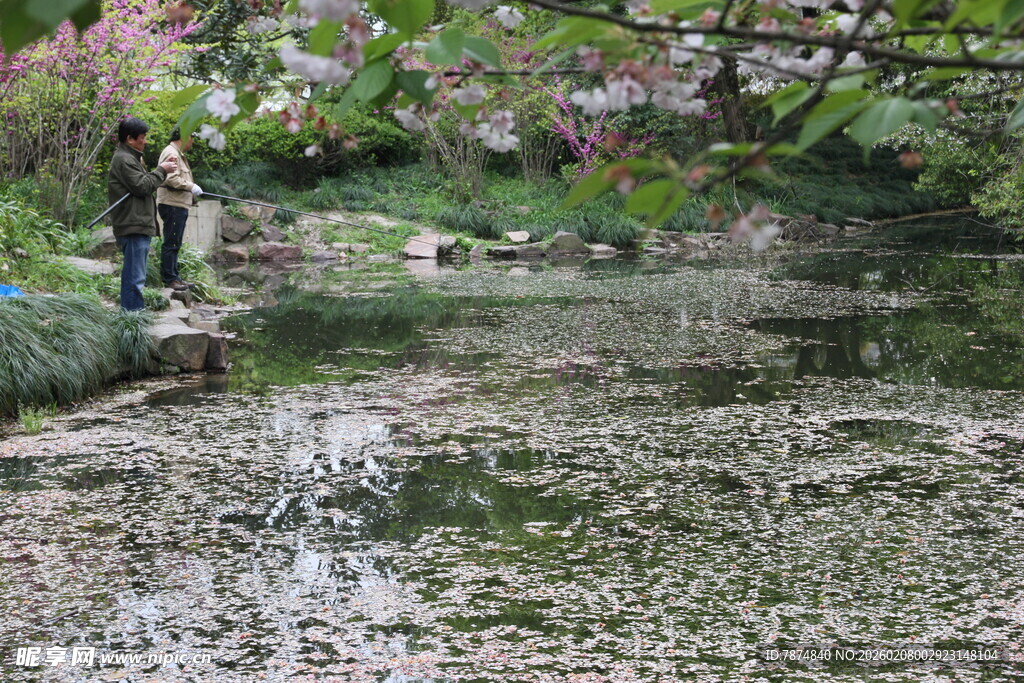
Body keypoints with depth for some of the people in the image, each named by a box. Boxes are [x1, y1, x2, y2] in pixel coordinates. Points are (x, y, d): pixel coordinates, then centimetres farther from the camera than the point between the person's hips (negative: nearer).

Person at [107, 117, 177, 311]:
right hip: (133, 227, -11)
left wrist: (162, 169, 12)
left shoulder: (130, 157, 22)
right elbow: (142, 186, -18)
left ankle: (133, 314, 24)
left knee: (133, 275, 17)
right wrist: (161, 170, -7)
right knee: (134, 276, -11)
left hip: (139, 226, 11)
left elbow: (143, 183, 25)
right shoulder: (123, 160, -13)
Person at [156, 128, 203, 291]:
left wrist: (193, 193, 14)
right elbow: (171, 179, -24)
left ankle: (174, 277, 21)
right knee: (171, 244, -7)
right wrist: (191, 187, -18)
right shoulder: (171, 153, -13)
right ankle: (169, 279, -5)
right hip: (172, 205, -11)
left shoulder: (178, 154, 22)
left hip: (179, 205, 11)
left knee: (174, 245, 15)